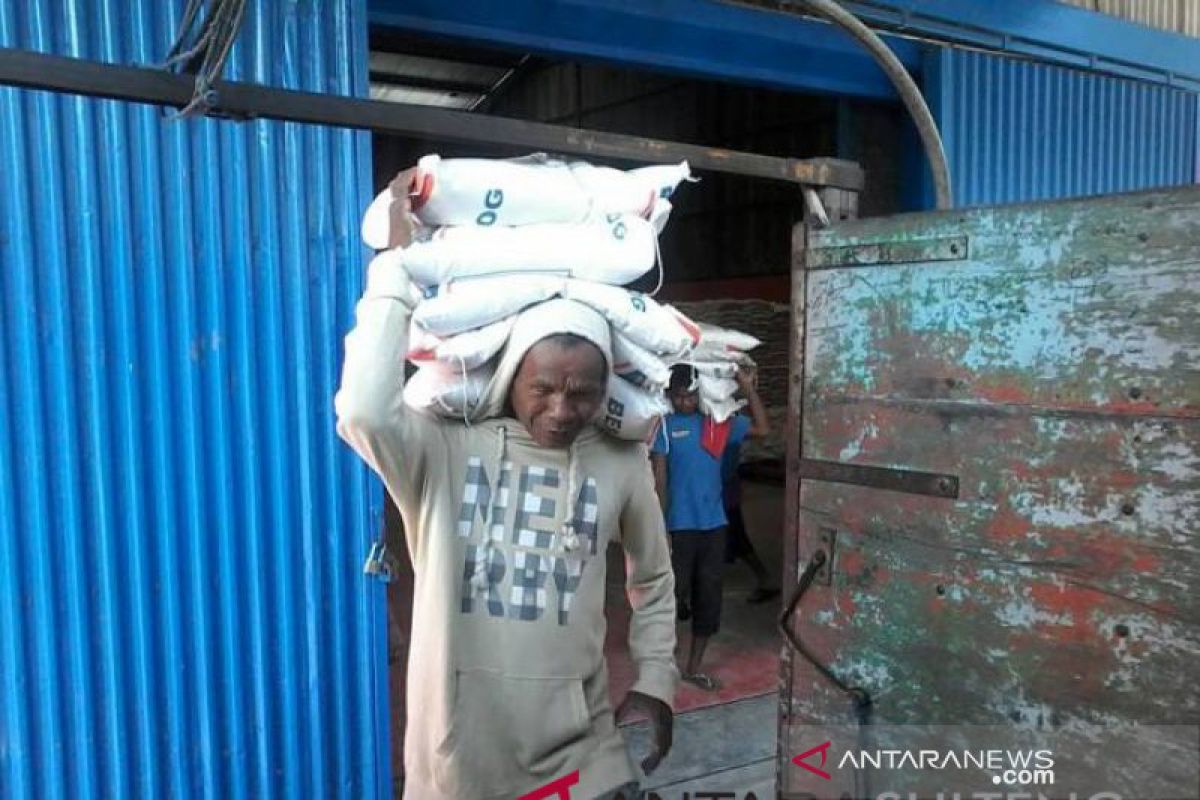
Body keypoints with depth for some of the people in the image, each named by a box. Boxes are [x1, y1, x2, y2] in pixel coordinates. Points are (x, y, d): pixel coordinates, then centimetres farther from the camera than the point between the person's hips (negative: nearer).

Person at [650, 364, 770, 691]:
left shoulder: (718, 422, 6)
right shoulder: (665, 426, -7)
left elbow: (763, 428, 5)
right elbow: (659, 479, -9)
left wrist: (749, 389, -5)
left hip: (714, 526, 5)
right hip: (679, 527, -4)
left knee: (708, 599, 11)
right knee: (674, 597, 1)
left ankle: (693, 667, 26)